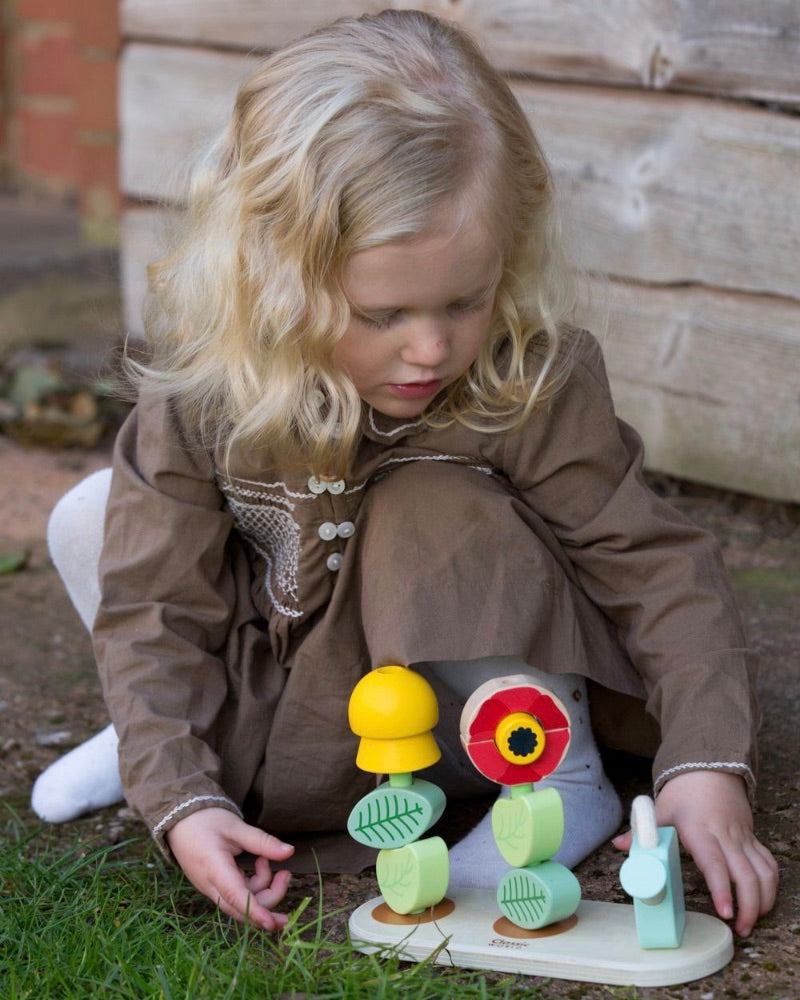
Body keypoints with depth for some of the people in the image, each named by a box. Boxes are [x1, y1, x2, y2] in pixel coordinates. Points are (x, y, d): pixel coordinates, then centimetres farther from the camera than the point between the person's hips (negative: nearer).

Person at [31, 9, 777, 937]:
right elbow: (156, 602, -20)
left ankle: (564, 781, -17)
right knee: (95, 524, -12)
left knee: (435, 509, -32)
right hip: (279, 658, 2)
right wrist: (180, 794, -34)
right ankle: (152, 726, 12)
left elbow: (659, 566, -23)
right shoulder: (200, 386, -25)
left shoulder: (536, 383, -28)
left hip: (469, 657, -2)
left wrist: (708, 763, -36)